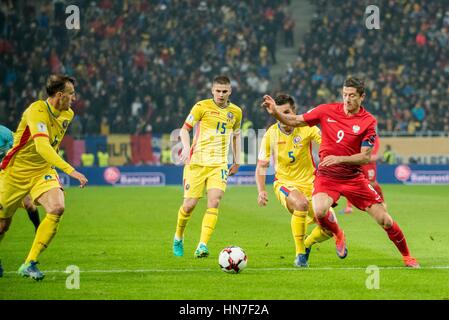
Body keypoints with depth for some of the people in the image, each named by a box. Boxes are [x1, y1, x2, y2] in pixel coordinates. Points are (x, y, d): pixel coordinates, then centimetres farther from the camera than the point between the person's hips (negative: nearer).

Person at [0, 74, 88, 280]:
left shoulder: (67, 115, 0)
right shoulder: (37, 111, -26)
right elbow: (42, 146, -41)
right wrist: (70, 171, -47)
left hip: (43, 171, 5)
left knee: (57, 208, -22)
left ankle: (29, 264, -17)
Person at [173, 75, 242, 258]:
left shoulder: (236, 112, 9)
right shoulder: (202, 107, -3)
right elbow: (184, 129, 0)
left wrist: (237, 161, 20)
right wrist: (186, 147, -19)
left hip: (219, 164, 2)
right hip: (196, 161, -2)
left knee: (214, 202, -18)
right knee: (190, 204, -4)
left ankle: (202, 246, -21)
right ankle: (178, 238, 24)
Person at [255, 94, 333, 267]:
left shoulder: (307, 129, -10)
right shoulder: (270, 134, -7)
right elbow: (261, 166, 0)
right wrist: (261, 191, -14)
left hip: (309, 183, 2)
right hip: (284, 184, -2)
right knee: (301, 203, -37)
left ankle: (306, 245, 26)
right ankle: (300, 254, -22)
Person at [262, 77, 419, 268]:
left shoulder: (368, 121, -8)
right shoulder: (327, 111, -4)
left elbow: (365, 157, -11)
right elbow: (294, 121, 2)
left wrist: (340, 159, -25)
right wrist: (275, 112, -16)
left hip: (353, 178, 0)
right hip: (326, 175, 0)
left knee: (385, 220, -3)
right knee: (319, 212, -30)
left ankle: (406, 256, 23)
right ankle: (338, 235, 5)